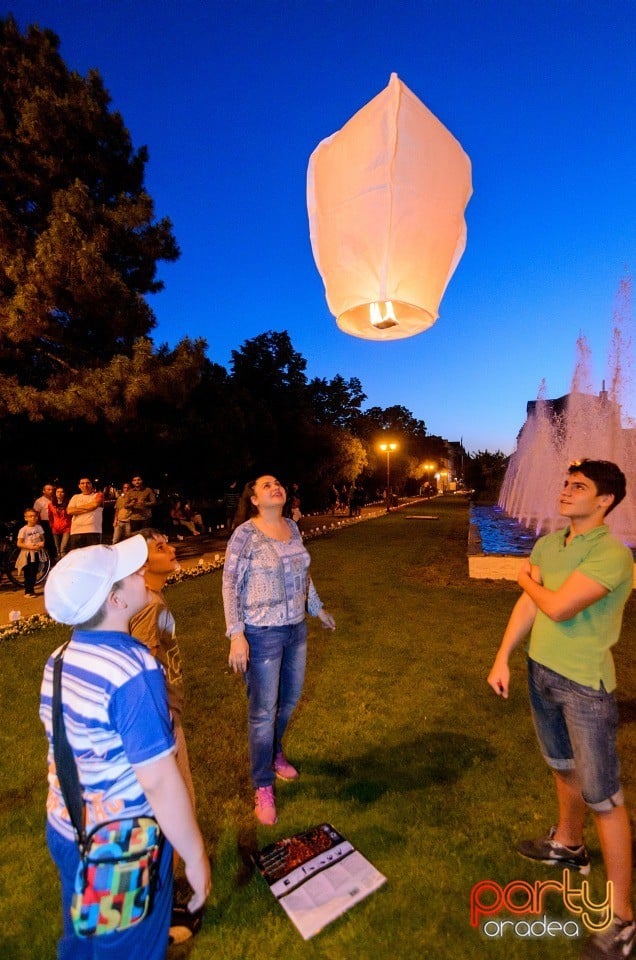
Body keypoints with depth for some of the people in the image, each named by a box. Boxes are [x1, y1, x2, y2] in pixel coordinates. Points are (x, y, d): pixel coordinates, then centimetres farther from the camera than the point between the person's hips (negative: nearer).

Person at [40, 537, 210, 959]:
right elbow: (159, 781, -28)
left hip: (65, 832, 7)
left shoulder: (59, 659, -7)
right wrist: (196, 858, -15)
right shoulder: (132, 669, -32)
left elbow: (67, 747, 6)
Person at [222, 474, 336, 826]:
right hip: (262, 634, -6)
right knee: (263, 711, 8)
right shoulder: (245, 534, -16)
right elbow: (230, 584, -14)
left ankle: (274, 752, 51)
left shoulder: (293, 528, 2)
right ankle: (263, 786, 31)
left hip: (296, 629, 6)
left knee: (290, 699, 23)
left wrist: (317, 608, 20)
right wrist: (236, 634, -18)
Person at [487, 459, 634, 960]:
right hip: (540, 672, 7)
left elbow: (558, 607, -27)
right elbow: (527, 605, 6)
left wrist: (530, 579, -7)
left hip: (585, 684, -7)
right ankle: (569, 844, 49)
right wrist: (502, 658, 4)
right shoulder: (548, 543, 2)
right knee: (563, 767, 26)